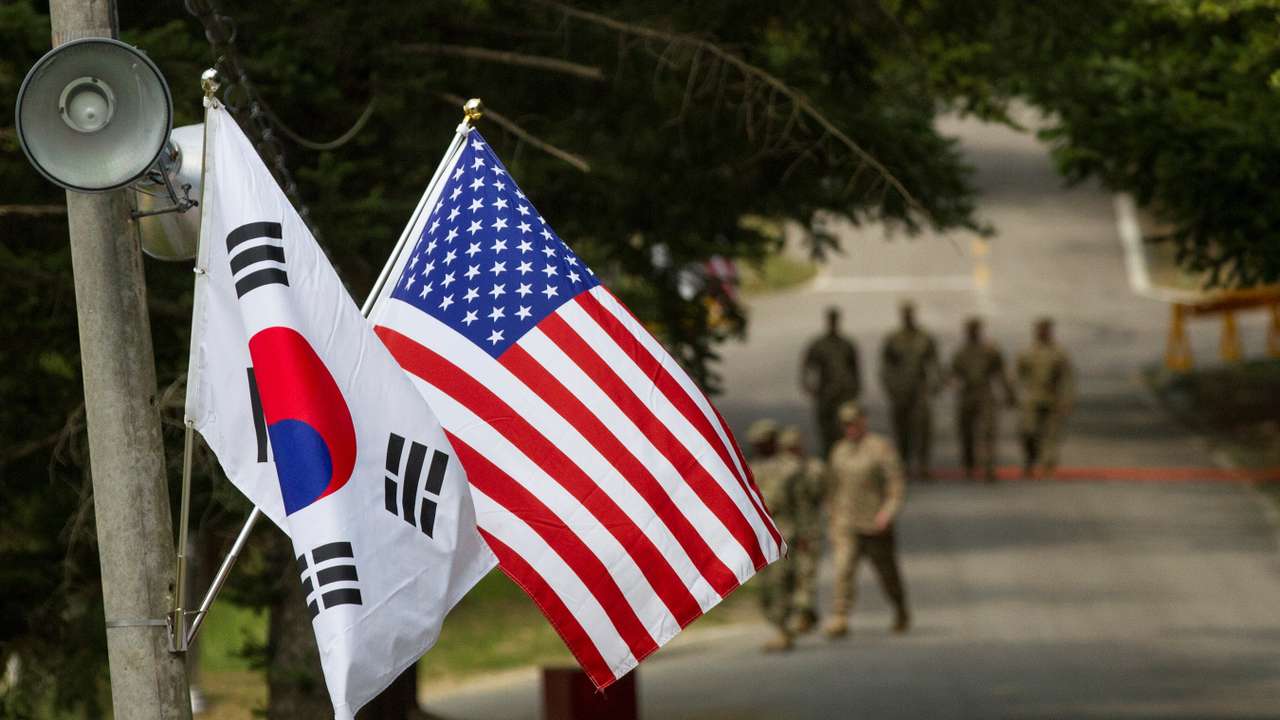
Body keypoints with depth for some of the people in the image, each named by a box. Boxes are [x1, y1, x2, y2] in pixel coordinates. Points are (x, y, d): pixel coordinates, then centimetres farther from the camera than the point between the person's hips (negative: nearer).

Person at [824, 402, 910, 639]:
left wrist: (888, 512, -24)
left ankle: (901, 612, 35)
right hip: (846, 528, 3)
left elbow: (897, 484, -10)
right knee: (843, 570, -15)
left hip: (875, 527, -3)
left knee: (888, 574, 11)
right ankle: (839, 620, -22)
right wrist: (833, 525, 17)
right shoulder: (839, 451, 11)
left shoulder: (881, 448, -6)